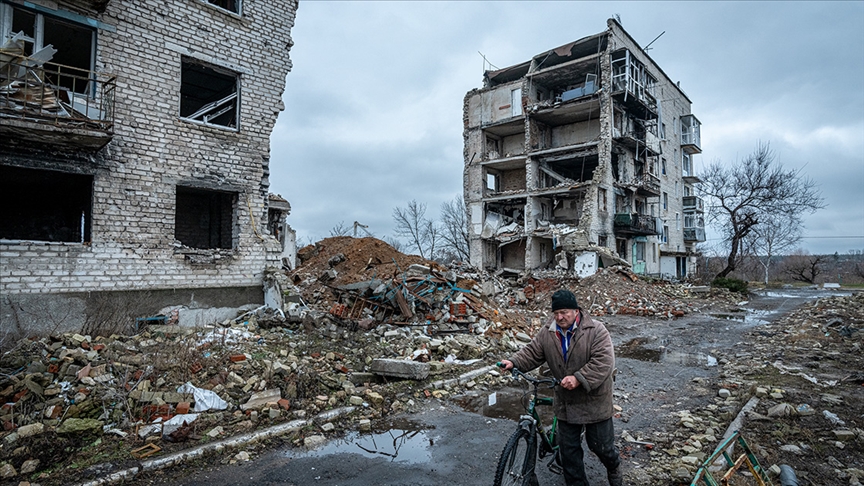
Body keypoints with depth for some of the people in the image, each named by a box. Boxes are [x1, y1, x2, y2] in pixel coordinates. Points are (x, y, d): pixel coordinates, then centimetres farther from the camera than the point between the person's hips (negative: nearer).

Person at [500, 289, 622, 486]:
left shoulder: (596, 330, -18)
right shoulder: (547, 333, -3)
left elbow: (604, 361, -25)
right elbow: (532, 353, 1)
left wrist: (579, 378, -34)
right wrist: (514, 362, -17)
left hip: (594, 401, -4)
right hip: (566, 402, 4)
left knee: (601, 445, 13)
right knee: (568, 449, 12)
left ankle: (614, 468, 46)